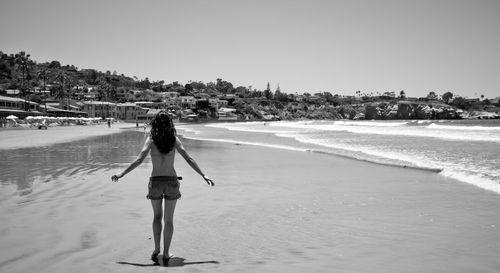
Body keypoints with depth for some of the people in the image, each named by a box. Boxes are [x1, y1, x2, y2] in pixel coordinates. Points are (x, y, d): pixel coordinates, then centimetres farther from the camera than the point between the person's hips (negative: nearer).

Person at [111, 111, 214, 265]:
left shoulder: (151, 140, -6)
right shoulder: (174, 139, -3)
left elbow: (139, 160, -14)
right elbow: (189, 159, -5)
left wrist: (121, 174, -8)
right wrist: (203, 175, 0)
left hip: (155, 182, 0)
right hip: (172, 181, 0)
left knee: (157, 216, 20)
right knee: (169, 219, 10)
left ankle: (157, 249, 12)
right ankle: (166, 254, 10)